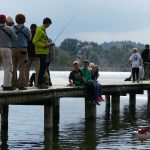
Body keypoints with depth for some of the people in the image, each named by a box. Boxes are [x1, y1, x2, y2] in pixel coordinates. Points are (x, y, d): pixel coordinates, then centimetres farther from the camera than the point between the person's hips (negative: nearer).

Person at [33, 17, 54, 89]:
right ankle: (41, 83, -12)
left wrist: (48, 44, 9)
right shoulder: (39, 30, -9)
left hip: (44, 51, 10)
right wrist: (44, 45, -17)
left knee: (43, 67, 10)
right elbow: (35, 41, -16)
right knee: (43, 67, -13)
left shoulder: (43, 30, 20)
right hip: (41, 51, -10)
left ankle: (40, 83, 14)